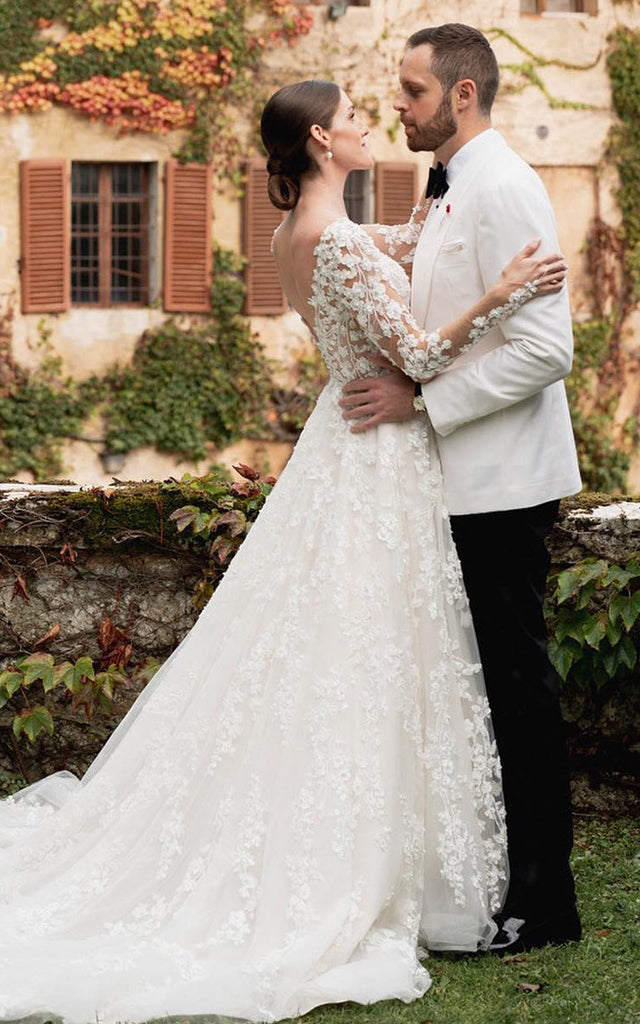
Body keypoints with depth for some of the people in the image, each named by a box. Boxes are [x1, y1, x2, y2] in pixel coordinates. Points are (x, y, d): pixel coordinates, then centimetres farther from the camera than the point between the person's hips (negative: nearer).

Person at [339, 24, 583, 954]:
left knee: (518, 685, -4)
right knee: (494, 682, 13)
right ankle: (506, 875, 22)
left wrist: (418, 397, -20)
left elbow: (543, 348, -22)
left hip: (501, 484, -10)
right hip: (467, 480, 10)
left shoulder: (501, 189, -15)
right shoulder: (457, 193, 16)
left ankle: (544, 903, 5)